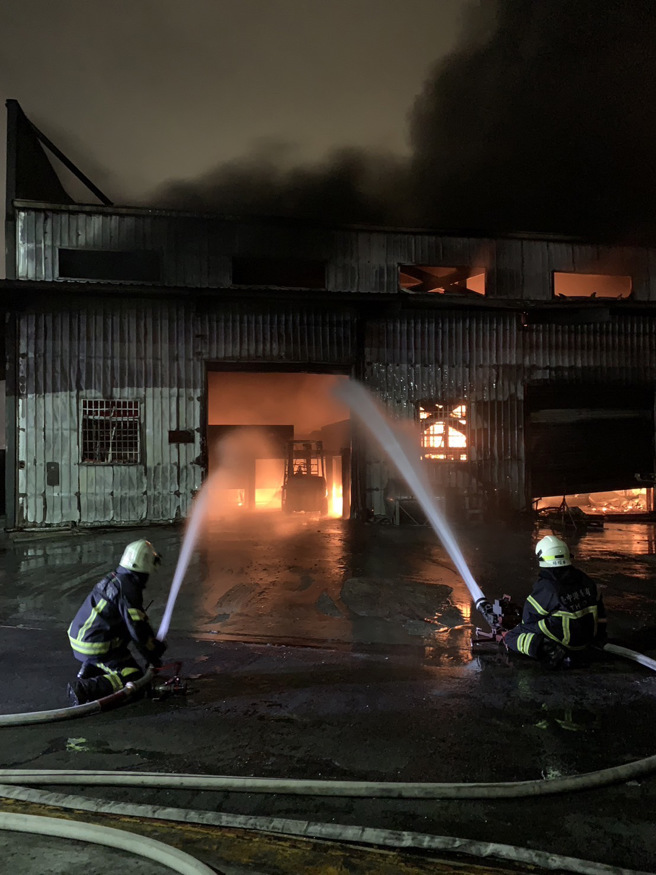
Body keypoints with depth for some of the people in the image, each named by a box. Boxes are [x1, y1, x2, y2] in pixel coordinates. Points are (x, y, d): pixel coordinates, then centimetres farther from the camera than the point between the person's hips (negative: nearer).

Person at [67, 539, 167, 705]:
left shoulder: (113, 578, 8)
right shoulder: (128, 589, -21)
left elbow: (137, 621, 18)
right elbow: (137, 630, -20)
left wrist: (156, 644, 22)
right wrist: (152, 658, -4)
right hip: (95, 648, -9)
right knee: (134, 677, -6)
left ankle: (86, 673, 24)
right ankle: (85, 688, -17)